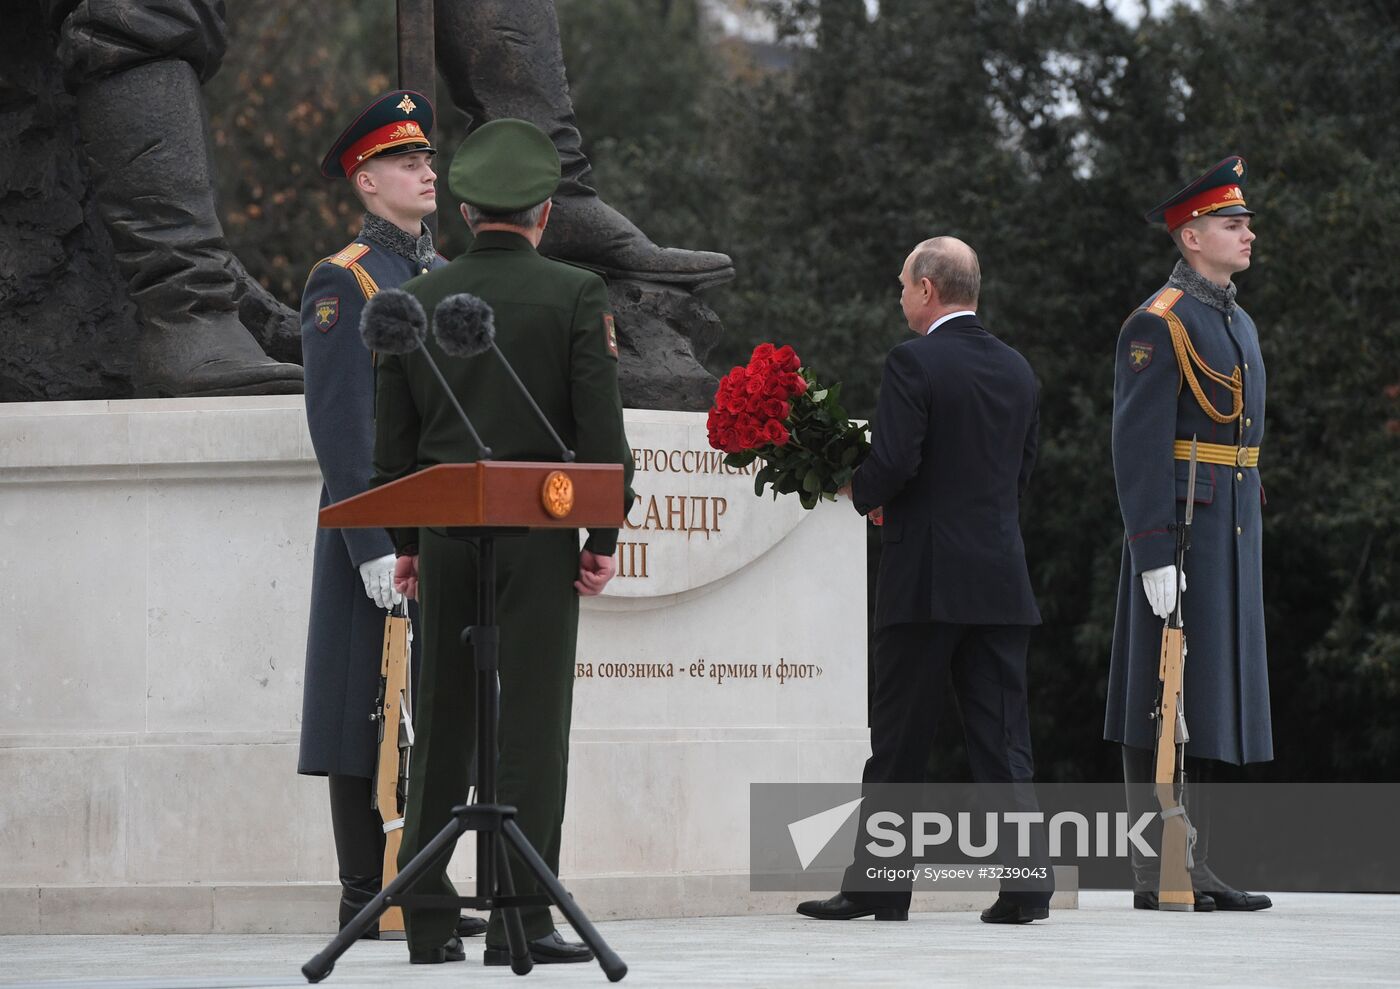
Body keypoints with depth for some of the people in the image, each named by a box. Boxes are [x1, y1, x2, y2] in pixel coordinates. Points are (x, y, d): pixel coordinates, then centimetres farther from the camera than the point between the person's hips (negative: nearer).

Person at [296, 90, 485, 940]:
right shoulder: (344, 282, -7)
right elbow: (340, 424, -14)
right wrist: (373, 546, -20)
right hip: (381, 530, -7)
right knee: (371, 710, -5)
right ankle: (366, 896, -2)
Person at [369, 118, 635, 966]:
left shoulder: (417, 301, 6)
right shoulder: (576, 296, -4)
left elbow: (394, 440, 9)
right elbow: (602, 428, -7)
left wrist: (406, 543, 15)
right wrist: (604, 537, -1)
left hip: (444, 537, 3)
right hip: (538, 538, -3)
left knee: (442, 730, 7)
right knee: (530, 728, -3)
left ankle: (430, 923, 7)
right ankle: (521, 920, -7)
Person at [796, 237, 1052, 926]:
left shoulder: (914, 363, -9)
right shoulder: (1017, 371, 11)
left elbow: (894, 462, -18)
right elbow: (1020, 473, 15)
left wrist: (862, 493, 3)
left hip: (926, 582, -5)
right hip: (1002, 581, 5)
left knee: (898, 741, 3)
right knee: (1002, 740, 5)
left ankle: (876, 886, 8)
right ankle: (1026, 885, -3)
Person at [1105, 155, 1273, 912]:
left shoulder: (1236, 323, 19)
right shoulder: (1158, 324, -10)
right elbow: (1138, 443, -16)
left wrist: (1249, 547, 21)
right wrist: (1153, 553, -22)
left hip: (1233, 536, 9)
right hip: (1179, 529, -9)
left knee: (1209, 704, 9)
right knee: (1162, 702, -6)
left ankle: (1193, 869, 12)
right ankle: (1153, 877, -5)